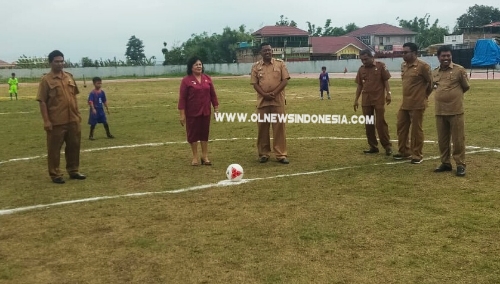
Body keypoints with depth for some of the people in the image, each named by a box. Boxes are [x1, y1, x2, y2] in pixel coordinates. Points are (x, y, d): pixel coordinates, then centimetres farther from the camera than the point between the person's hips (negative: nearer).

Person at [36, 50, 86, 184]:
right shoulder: (46, 80, -7)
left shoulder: (69, 77, 10)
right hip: (56, 122, -6)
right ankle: (55, 174, 15)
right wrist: (46, 121, -14)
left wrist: (77, 114, 13)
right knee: (54, 148, 4)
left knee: (74, 146, 13)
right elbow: (42, 101, -9)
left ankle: (73, 171, 27)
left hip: (73, 120, 6)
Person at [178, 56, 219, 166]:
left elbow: (212, 94, 8)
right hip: (192, 113, -3)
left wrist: (216, 108, 6)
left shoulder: (207, 78, 3)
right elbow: (182, 98, -9)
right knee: (193, 134, 6)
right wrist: (182, 114, -12)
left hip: (205, 112, 4)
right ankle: (195, 157, 19)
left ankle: (205, 156, 21)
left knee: (205, 133, 10)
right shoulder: (186, 80, -9)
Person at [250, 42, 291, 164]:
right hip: (262, 101, 1)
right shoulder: (256, 66, 6)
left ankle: (281, 154, 4)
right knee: (262, 127, 5)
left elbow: (285, 80, -2)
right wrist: (265, 94, -15)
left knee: (279, 127, 0)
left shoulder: (280, 64, 4)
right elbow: (254, 83, 1)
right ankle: (264, 154, 15)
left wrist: (274, 93, -14)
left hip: (278, 100, -1)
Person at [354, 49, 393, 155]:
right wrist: (356, 100, 8)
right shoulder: (361, 69, 8)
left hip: (379, 99, -5)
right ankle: (373, 146, 16)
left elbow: (386, 81, -3)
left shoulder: (381, 66, -4)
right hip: (366, 100, 5)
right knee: (368, 124, 7)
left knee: (380, 123, -4)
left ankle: (388, 146, 6)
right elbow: (359, 85, 12)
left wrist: (388, 93, -13)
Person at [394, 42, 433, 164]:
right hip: (404, 104, 8)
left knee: (416, 130, 1)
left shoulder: (423, 66, -13)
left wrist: (424, 95, 5)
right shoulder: (403, 66, 10)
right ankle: (404, 151, 28)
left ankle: (417, 155, 12)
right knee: (401, 127, 13)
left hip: (417, 104, -8)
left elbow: (431, 82, -6)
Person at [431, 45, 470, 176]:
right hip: (440, 111, 5)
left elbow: (466, 87, 3)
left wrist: (454, 95, -1)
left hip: (456, 111, -5)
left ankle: (460, 165, 10)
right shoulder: (434, 72, 9)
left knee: (458, 139, 1)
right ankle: (445, 163, 23)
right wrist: (444, 96, 10)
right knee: (442, 140, 11)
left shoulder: (459, 70, -5)